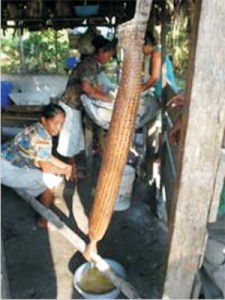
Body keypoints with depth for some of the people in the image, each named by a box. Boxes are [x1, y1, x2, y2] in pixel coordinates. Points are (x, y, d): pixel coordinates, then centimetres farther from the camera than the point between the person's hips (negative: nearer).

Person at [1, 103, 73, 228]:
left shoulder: (39, 130, 2)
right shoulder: (40, 138, -29)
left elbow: (47, 157, 10)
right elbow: (46, 167, -24)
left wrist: (66, 166, 3)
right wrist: (63, 171, -7)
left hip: (13, 162, 10)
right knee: (52, 180, -14)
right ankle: (43, 219, 4)